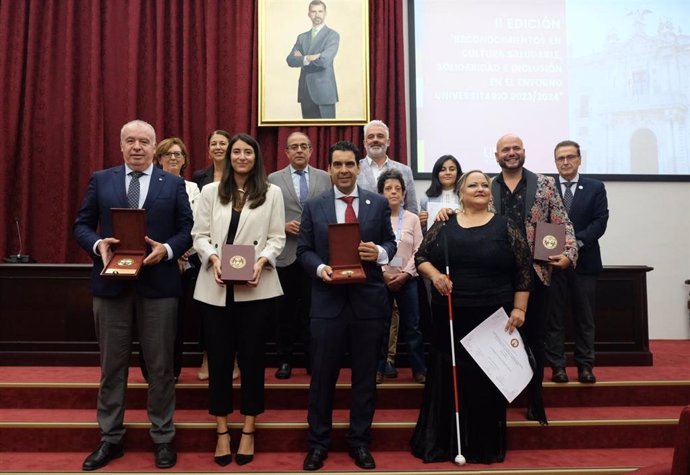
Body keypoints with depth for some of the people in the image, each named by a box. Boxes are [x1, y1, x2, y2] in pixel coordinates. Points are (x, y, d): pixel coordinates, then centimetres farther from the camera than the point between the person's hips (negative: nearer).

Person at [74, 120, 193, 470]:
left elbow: (187, 230, 2)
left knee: (160, 364, 7)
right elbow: (82, 225, 6)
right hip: (111, 283, 1)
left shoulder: (174, 184, 5)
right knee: (112, 364, 11)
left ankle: (162, 438, 21)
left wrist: (166, 250, -17)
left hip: (158, 283, -1)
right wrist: (98, 244, -14)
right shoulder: (100, 180, 8)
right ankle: (110, 439, 25)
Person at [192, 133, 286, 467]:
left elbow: (277, 238, 2)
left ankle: (248, 431, 20)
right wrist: (213, 258, -14)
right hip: (215, 287, 1)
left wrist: (262, 261, -16)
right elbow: (199, 235, 5)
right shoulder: (210, 191, 10)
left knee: (252, 357, 6)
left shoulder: (272, 193, 6)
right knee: (219, 358, 7)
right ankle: (222, 432, 21)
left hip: (256, 288, -1)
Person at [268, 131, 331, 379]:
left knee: (313, 309, 6)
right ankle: (284, 360, 20)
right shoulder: (274, 179, 6)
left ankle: (313, 358, 18)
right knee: (285, 310, 7)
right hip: (286, 254, 0)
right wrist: (283, 226, -12)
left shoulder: (325, 178, 8)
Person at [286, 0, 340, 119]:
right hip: (305, 92, 5)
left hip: (324, 91, -5)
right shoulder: (302, 37, 15)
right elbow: (290, 60, 2)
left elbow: (324, 60, -16)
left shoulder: (332, 35, -1)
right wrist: (306, 59, -15)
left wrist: (302, 58, -3)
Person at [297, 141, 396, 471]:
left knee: (365, 375, 10)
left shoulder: (379, 204, 5)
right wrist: (320, 268, -15)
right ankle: (318, 442, 23)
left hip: (368, 300, 1)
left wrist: (380, 252, -15)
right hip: (327, 300, 0)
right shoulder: (314, 206, 5)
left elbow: (390, 243, 7)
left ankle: (360, 442, 26)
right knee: (322, 375, 7)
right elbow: (303, 250, 4)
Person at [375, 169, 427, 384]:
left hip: (407, 280, 1)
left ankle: (419, 369, 14)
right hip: (380, 279, -1)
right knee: (380, 326, 6)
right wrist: (384, 273, -11)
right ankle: (379, 369, 16)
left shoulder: (412, 219, 5)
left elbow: (418, 251, 1)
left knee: (412, 326, 4)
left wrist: (405, 274, -10)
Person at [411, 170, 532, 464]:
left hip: (493, 317, -1)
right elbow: (421, 257, 8)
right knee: (448, 378, 7)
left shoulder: (506, 227, 2)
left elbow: (523, 271, 1)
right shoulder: (443, 226, 6)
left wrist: (519, 309, -5)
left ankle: (485, 446, 20)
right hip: (450, 317, 1)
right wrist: (434, 275, -11)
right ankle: (444, 443, 20)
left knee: (487, 382, 6)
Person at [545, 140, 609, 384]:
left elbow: (600, 221, -3)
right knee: (553, 316, 3)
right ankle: (557, 366, 10)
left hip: (585, 260, 1)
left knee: (585, 316, 7)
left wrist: (577, 241, -17)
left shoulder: (595, 188, 6)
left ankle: (585, 365, 16)